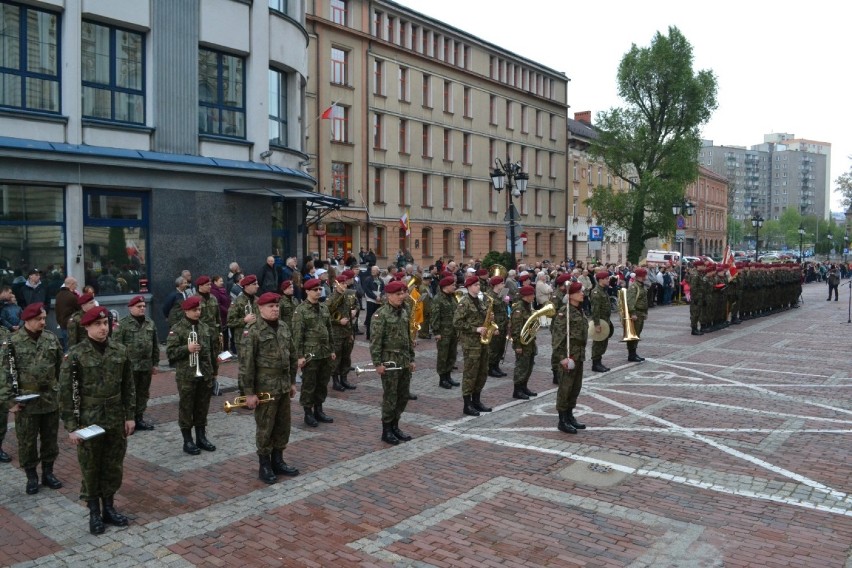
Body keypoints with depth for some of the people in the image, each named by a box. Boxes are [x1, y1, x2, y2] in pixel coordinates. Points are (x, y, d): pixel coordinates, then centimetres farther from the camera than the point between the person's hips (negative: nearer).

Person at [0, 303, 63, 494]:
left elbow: (61, 367, 8)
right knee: (27, 441, 8)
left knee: (50, 439, 13)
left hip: (51, 399, 3)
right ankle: (31, 476, 23)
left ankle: (48, 472, 28)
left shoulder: (52, 339, 2)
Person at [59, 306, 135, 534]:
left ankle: (109, 508, 29)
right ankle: (94, 513, 24)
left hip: (116, 420, 4)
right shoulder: (75, 355, -11)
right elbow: (66, 392, -9)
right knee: (90, 469, 9)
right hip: (88, 421, -3)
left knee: (114, 467, 13)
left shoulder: (120, 351, 0)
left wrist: (130, 415, 5)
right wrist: (71, 426, -11)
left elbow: (128, 386, 7)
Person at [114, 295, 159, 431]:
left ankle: (139, 418, 23)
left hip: (146, 365, 5)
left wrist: (155, 363, 12)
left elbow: (155, 345, 14)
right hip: (129, 366, -5)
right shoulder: (123, 324, -6)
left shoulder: (150, 323, 10)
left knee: (143, 393, 12)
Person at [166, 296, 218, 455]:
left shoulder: (205, 327, 10)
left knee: (202, 407, 12)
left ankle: (201, 437, 24)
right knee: (186, 408, 4)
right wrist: (187, 349, -24)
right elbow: (170, 351, -11)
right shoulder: (177, 329, -6)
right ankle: (188, 441, 14)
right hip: (186, 376, -5)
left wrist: (214, 370, 14)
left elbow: (212, 350, 15)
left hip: (205, 375, 5)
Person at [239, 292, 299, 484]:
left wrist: (292, 381, 14)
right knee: (265, 428, 4)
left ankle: (278, 461, 29)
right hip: (264, 388, -6)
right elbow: (246, 363, -14)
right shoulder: (254, 332, -13)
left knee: (283, 426, 14)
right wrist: (249, 392, -15)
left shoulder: (284, 327, 7)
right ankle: (264, 466, 18)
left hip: (283, 386, 6)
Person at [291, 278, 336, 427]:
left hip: (325, 353, 6)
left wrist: (331, 350, 14)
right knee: (309, 384, 3)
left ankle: (318, 410, 26)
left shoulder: (324, 307, 10)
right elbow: (297, 335, -12)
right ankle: (308, 413, 15)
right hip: (310, 354, -6)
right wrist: (300, 355, -15)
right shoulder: (300, 310, -9)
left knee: (323, 383, 13)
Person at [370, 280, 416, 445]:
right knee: (390, 397, 1)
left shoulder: (404, 312, 10)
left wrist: (411, 358, 15)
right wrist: (377, 363, -18)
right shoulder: (381, 314, -12)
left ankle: (395, 426, 26)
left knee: (403, 396, 12)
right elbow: (375, 340, -15)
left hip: (404, 361, 7)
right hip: (390, 361, -7)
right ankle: (386, 431, 13)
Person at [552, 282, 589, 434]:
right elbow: (558, 335, -18)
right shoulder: (564, 311, -15)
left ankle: (569, 416, 26)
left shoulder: (580, 310, 12)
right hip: (569, 354, -9)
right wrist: (563, 356, -21)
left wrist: (582, 353, 18)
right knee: (565, 387, -1)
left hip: (579, 354, 9)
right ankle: (562, 421, 7)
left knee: (576, 387, 14)